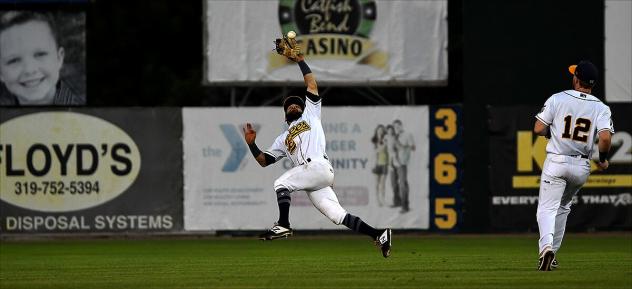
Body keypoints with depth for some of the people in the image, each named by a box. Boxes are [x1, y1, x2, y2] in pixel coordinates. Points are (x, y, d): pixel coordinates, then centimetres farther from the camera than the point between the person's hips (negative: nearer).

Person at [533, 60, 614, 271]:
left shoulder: (557, 99, -5)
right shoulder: (601, 108, -2)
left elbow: (538, 129, -6)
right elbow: (605, 137, -17)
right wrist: (603, 159, 1)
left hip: (556, 161, -3)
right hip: (581, 167, 3)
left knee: (547, 208, -5)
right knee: (563, 207, 23)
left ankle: (546, 246, -32)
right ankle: (551, 255, 22)